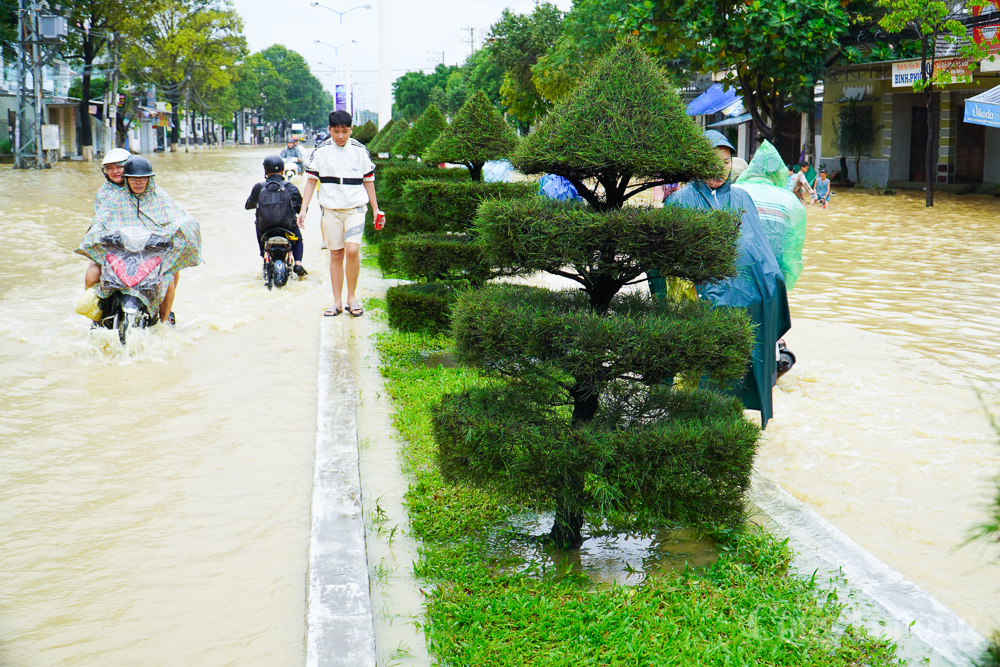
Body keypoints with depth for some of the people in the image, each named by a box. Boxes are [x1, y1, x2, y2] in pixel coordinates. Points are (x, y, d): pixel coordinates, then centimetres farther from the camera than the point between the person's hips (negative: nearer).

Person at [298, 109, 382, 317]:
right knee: (336, 254, 3)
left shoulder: (360, 150, 3)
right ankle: (337, 302, 11)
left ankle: (351, 298, -1)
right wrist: (303, 209, 0)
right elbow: (311, 180, 6)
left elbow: (368, 181, 11)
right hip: (331, 209, 1)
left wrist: (376, 209, 11)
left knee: (352, 250, -16)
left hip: (355, 208, -1)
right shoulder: (321, 151, 2)